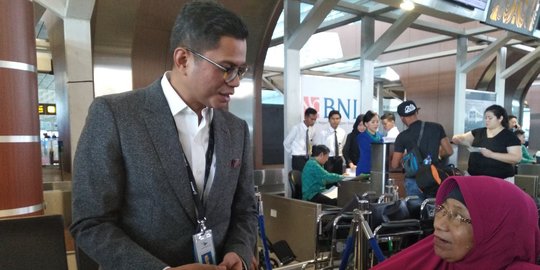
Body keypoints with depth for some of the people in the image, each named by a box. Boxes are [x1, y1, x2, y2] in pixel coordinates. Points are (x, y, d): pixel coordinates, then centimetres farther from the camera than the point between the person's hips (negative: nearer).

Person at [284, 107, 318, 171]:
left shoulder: (312, 129, 3)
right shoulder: (296, 128, -14)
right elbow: (286, 142, -7)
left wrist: (309, 152, 8)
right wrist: (293, 152, 0)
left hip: (307, 158, 6)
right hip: (298, 159, -5)